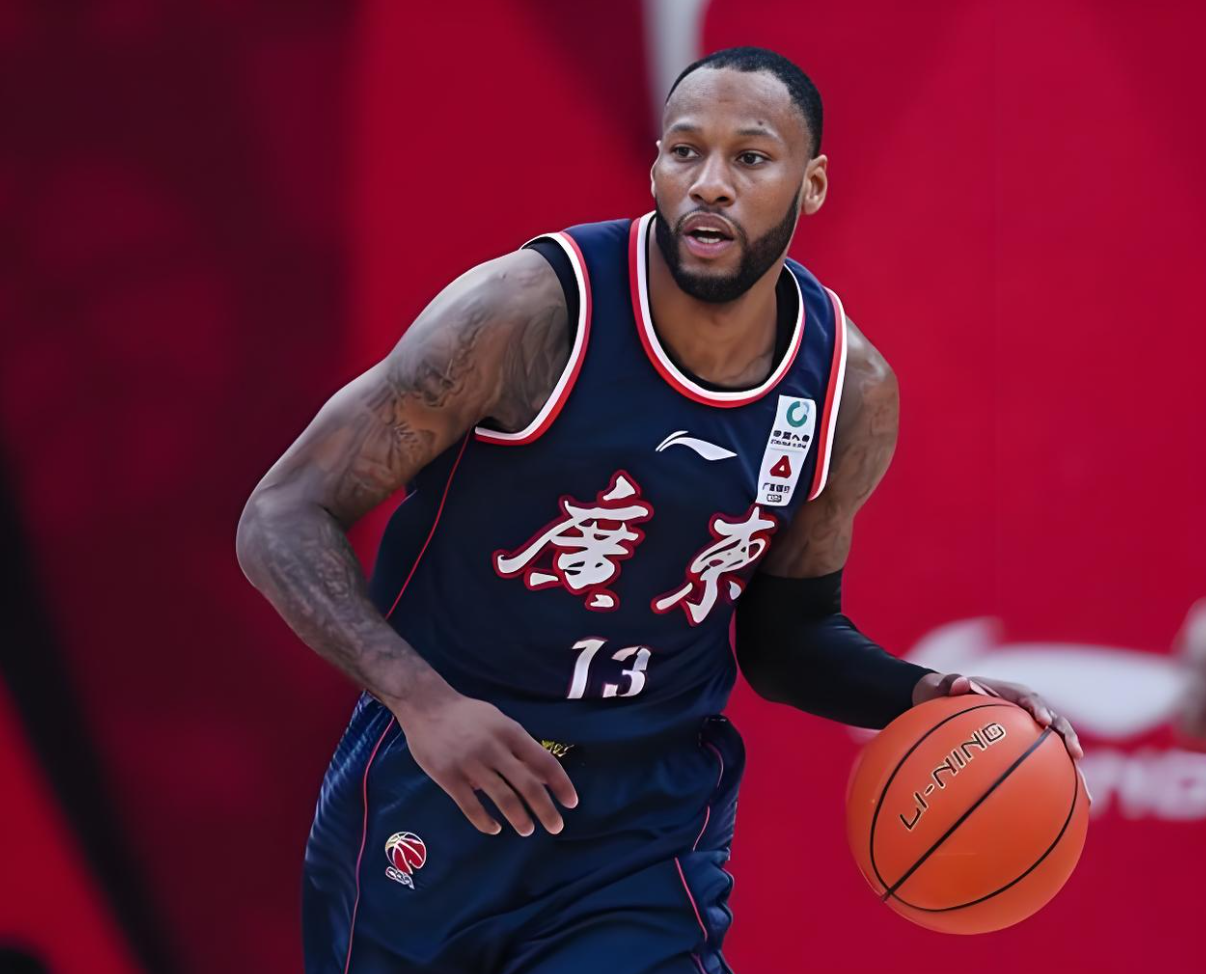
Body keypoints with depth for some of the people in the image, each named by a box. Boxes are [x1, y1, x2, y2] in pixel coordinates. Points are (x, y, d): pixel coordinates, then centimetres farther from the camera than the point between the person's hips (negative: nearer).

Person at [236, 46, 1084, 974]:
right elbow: (284, 518, -14)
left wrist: (918, 697, -7)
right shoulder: (531, 309, -17)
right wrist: (421, 698, -28)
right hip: (430, 800, -2)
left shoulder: (852, 393, -4)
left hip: (652, 822, 2)